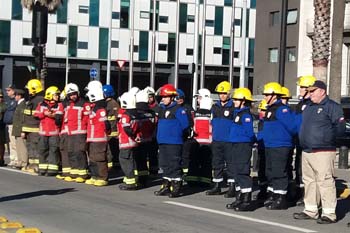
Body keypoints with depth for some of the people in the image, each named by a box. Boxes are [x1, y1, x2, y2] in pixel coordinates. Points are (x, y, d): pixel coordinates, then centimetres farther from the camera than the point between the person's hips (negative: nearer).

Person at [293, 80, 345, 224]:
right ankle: (311, 210, 24)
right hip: (306, 151, 9)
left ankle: (329, 214, -6)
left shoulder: (332, 107, -5)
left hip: (323, 152, -9)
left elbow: (340, 127, -11)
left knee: (325, 181, -9)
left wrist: (328, 135, -19)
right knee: (309, 181, 14)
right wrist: (301, 139, 16)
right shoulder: (308, 107, 19)